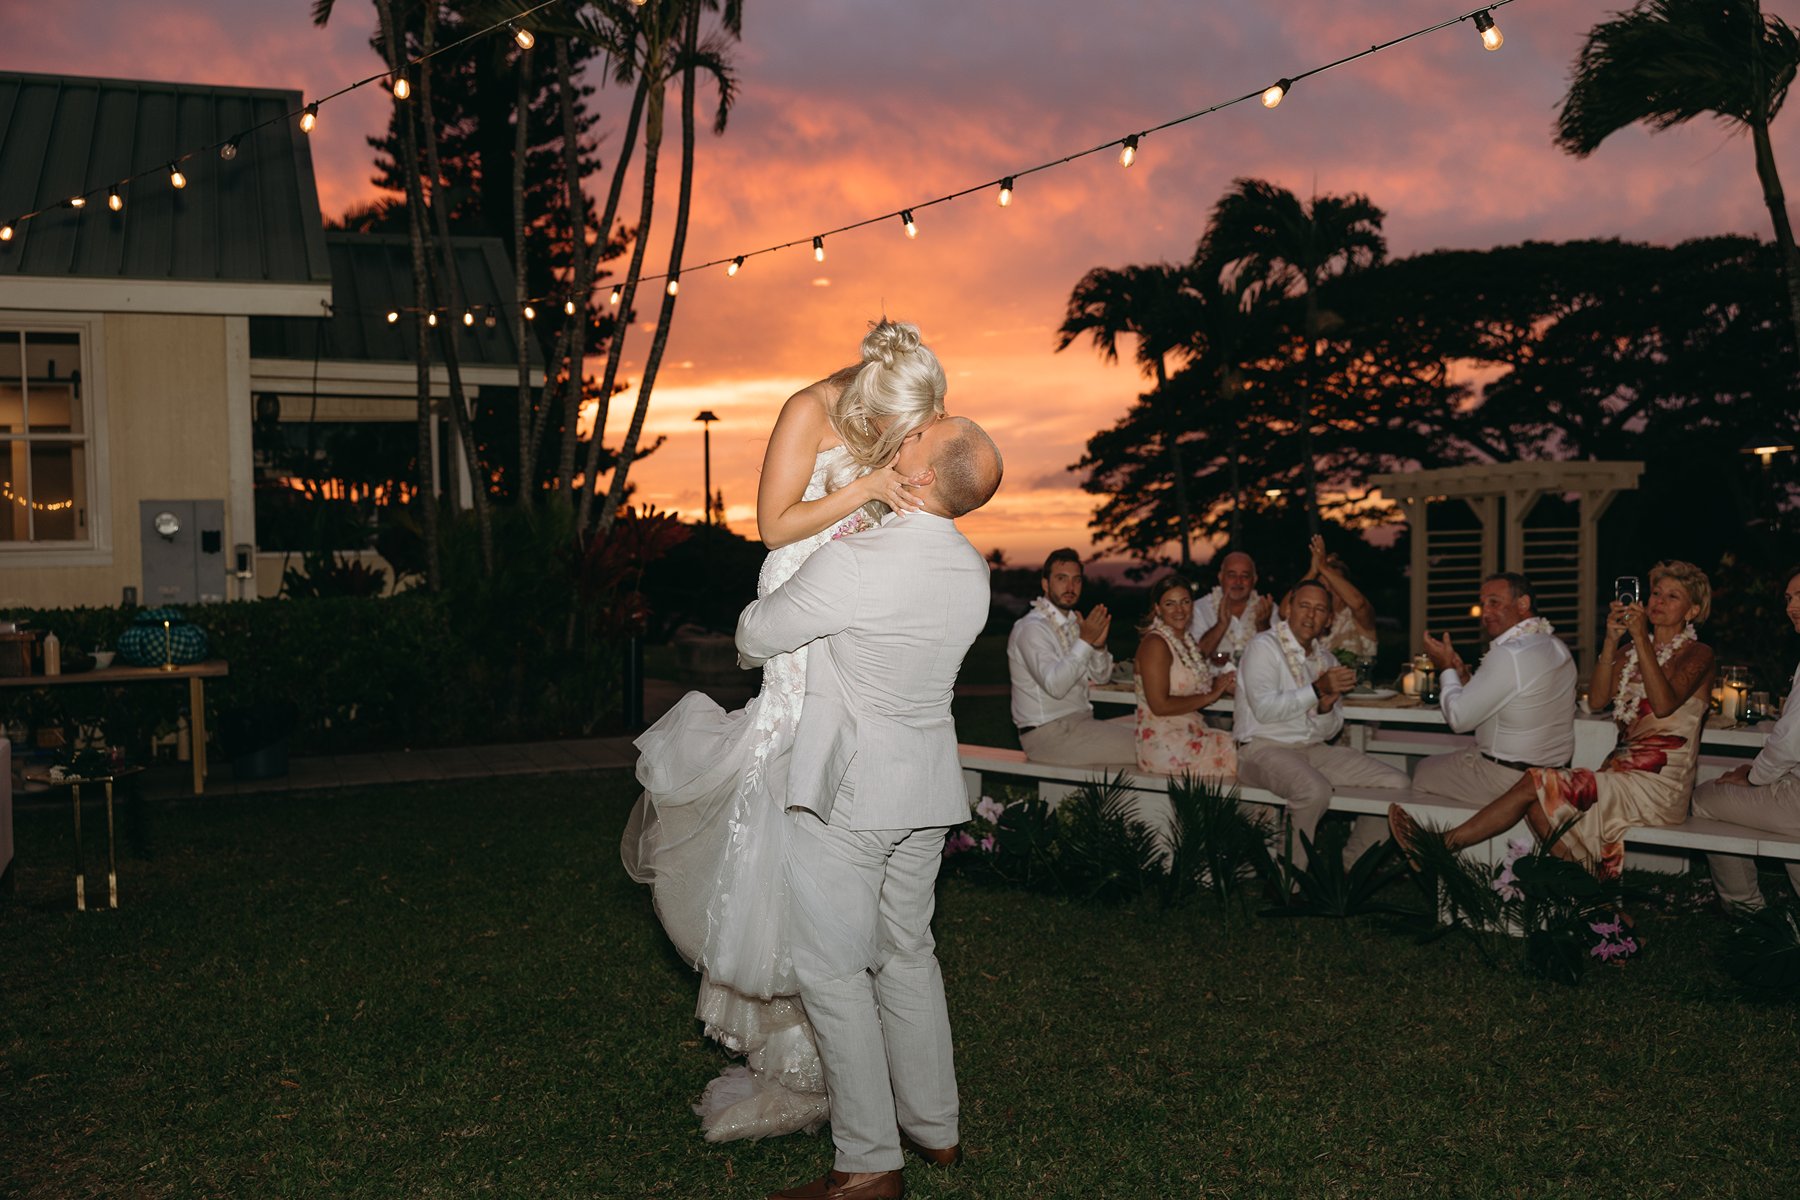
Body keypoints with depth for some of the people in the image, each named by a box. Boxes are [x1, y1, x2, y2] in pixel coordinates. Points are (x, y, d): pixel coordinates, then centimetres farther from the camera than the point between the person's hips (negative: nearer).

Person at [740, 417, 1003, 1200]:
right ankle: (935, 1127, 29)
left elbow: (756, 637, -9)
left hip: (844, 792, -7)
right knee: (908, 954, 19)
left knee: (833, 971, 2)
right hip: (927, 788, 7)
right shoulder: (972, 572, 0)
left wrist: (752, 637, 15)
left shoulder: (853, 564, -22)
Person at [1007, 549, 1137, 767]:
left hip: (1080, 721, 9)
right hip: (1048, 733, -9)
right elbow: (1055, 686, -28)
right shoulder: (1032, 628, -16)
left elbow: (1101, 677, 12)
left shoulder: (1073, 622, 12)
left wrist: (1099, 645, -8)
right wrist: (1085, 641, -27)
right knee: (1141, 747, -18)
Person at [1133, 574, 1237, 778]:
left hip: (1192, 734, 8)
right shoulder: (1155, 644, -12)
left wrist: (1222, 686, -5)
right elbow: (1160, 705, -18)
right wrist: (1210, 696, -11)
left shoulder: (1186, 640, 15)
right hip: (1165, 744, -8)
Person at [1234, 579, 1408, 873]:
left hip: (1314, 749, 8)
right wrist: (1317, 690, -24)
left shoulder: (1326, 658, 14)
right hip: (1265, 748, -7)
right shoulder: (1264, 646, -6)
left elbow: (1331, 730, 13)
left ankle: (1350, 863, 7)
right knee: (1314, 789, -38)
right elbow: (1264, 709, -20)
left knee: (1396, 782, -4)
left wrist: (1326, 708, -11)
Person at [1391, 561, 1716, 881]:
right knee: (1540, 802, -19)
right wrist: (1611, 641, -8)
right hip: (1624, 770, 7)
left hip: (1659, 786, -7)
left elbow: (1664, 705, -22)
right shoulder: (1633, 651, 20)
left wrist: (1641, 639, -23)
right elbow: (1596, 700, 3)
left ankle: (1444, 843, -15)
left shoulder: (1698, 654, -2)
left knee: (1537, 784, -18)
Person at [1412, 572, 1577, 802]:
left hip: (1508, 779, -9)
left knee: (1422, 772, 11)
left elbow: (1459, 718, -19)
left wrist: (1447, 669, -4)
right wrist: (1463, 675, 2)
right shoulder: (1556, 646, 5)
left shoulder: (1509, 655, -25)